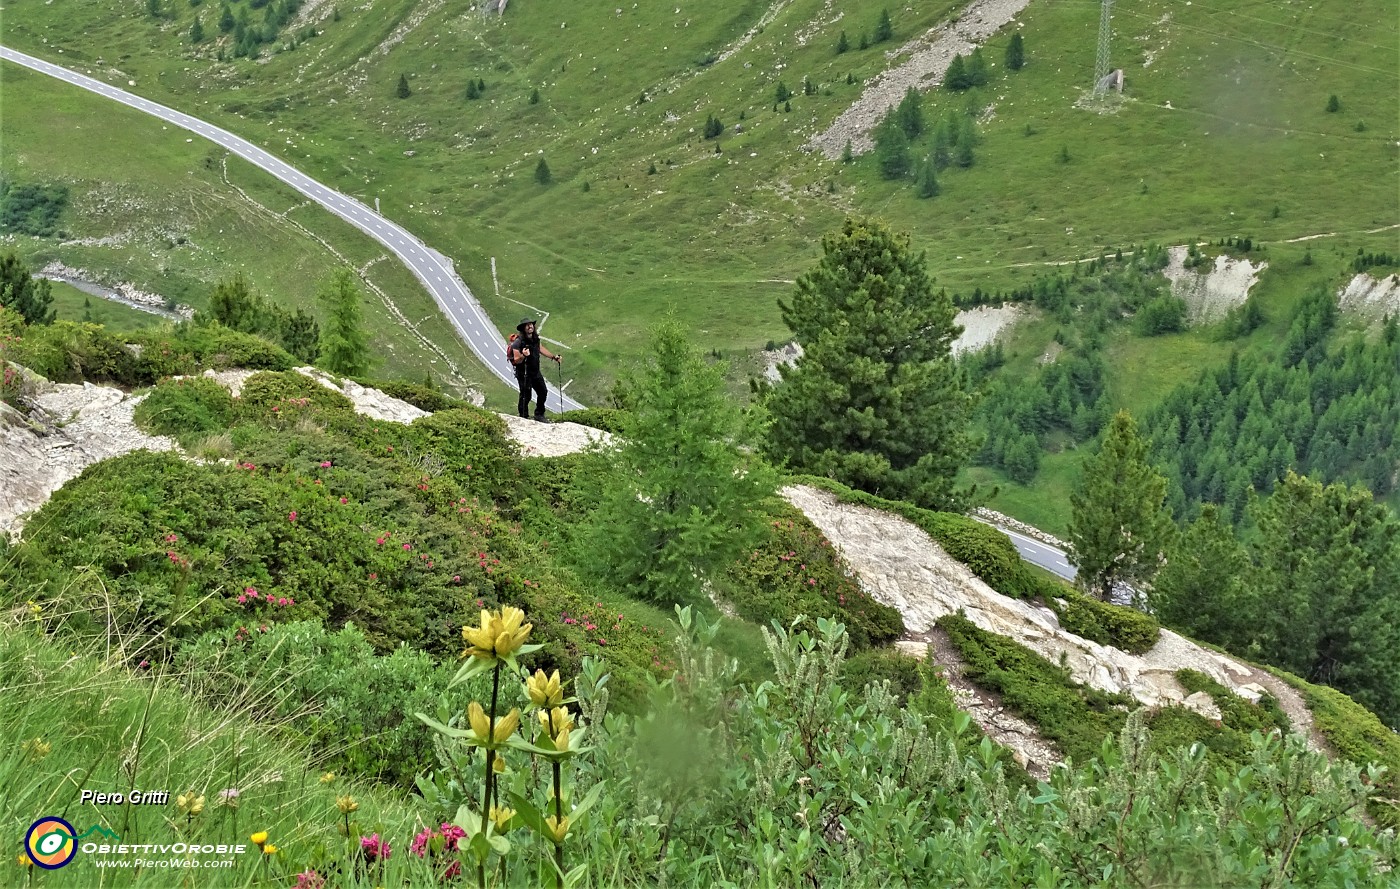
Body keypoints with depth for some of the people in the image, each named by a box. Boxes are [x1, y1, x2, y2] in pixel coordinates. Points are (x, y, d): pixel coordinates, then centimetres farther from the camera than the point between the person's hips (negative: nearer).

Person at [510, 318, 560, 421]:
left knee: (543, 392, 15)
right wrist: (523, 356, -42)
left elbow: (541, 349, 21)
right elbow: (516, 361, -22)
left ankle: (539, 415, 31)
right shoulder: (518, 343, -21)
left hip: (536, 373, 8)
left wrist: (553, 357, 22)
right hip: (524, 374, -8)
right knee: (525, 396, -4)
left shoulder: (535, 338, 1)